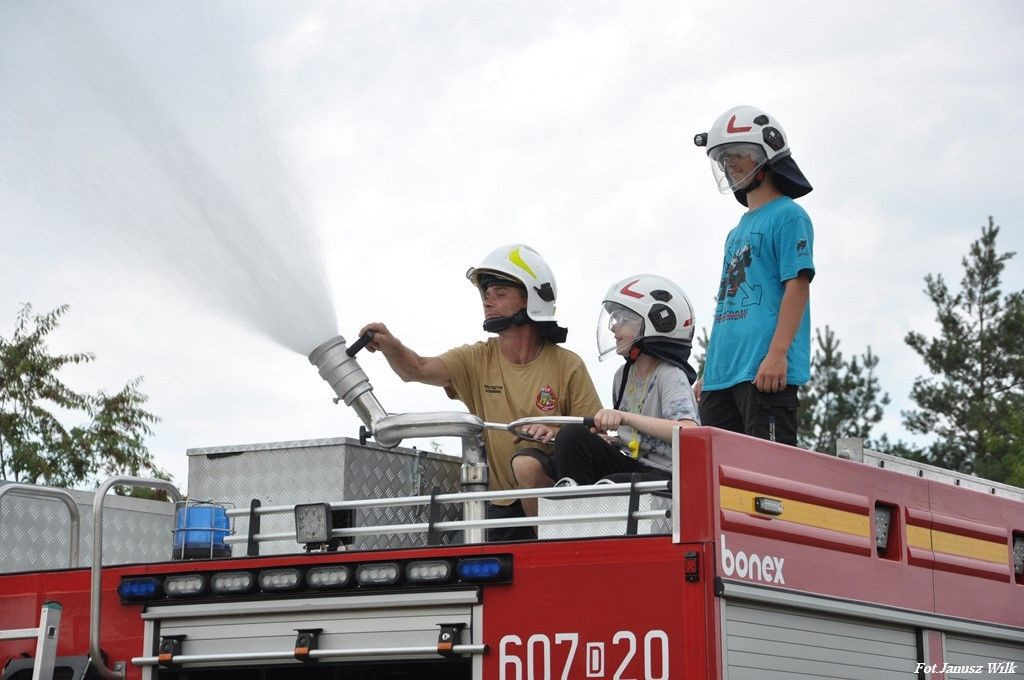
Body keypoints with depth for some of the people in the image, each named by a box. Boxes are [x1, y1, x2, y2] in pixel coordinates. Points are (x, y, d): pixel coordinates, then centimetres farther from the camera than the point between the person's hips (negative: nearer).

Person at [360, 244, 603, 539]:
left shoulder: (568, 366, -3)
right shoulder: (476, 360, 3)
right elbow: (418, 369, -14)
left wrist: (557, 435, -25)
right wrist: (390, 346, -35)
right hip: (502, 508, 3)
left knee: (528, 460, -32)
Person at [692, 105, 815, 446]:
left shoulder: (787, 216, -1)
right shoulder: (737, 231, 25)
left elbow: (798, 286, -11)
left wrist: (777, 354, -20)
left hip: (766, 373, -9)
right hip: (721, 376, 9)